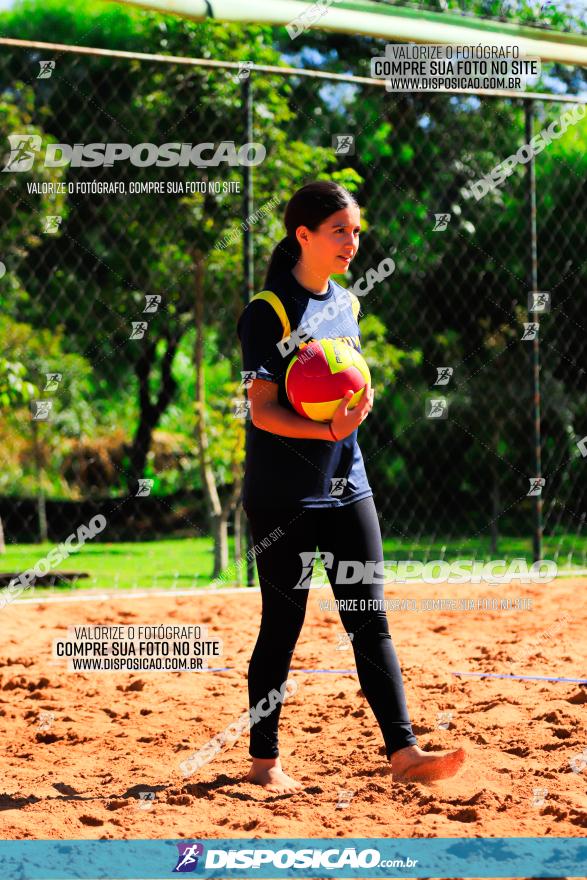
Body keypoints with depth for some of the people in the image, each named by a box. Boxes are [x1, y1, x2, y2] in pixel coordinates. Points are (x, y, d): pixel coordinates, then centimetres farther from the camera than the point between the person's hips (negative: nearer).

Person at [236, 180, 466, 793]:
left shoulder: (347, 305, 12)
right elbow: (263, 410, -15)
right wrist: (327, 430, -31)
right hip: (283, 494, -6)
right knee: (282, 626, 1)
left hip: (346, 486, 6)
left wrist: (360, 402, -4)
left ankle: (402, 752, -2)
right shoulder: (269, 312, -10)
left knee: (371, 622, 0)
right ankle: (263, 761, 13)